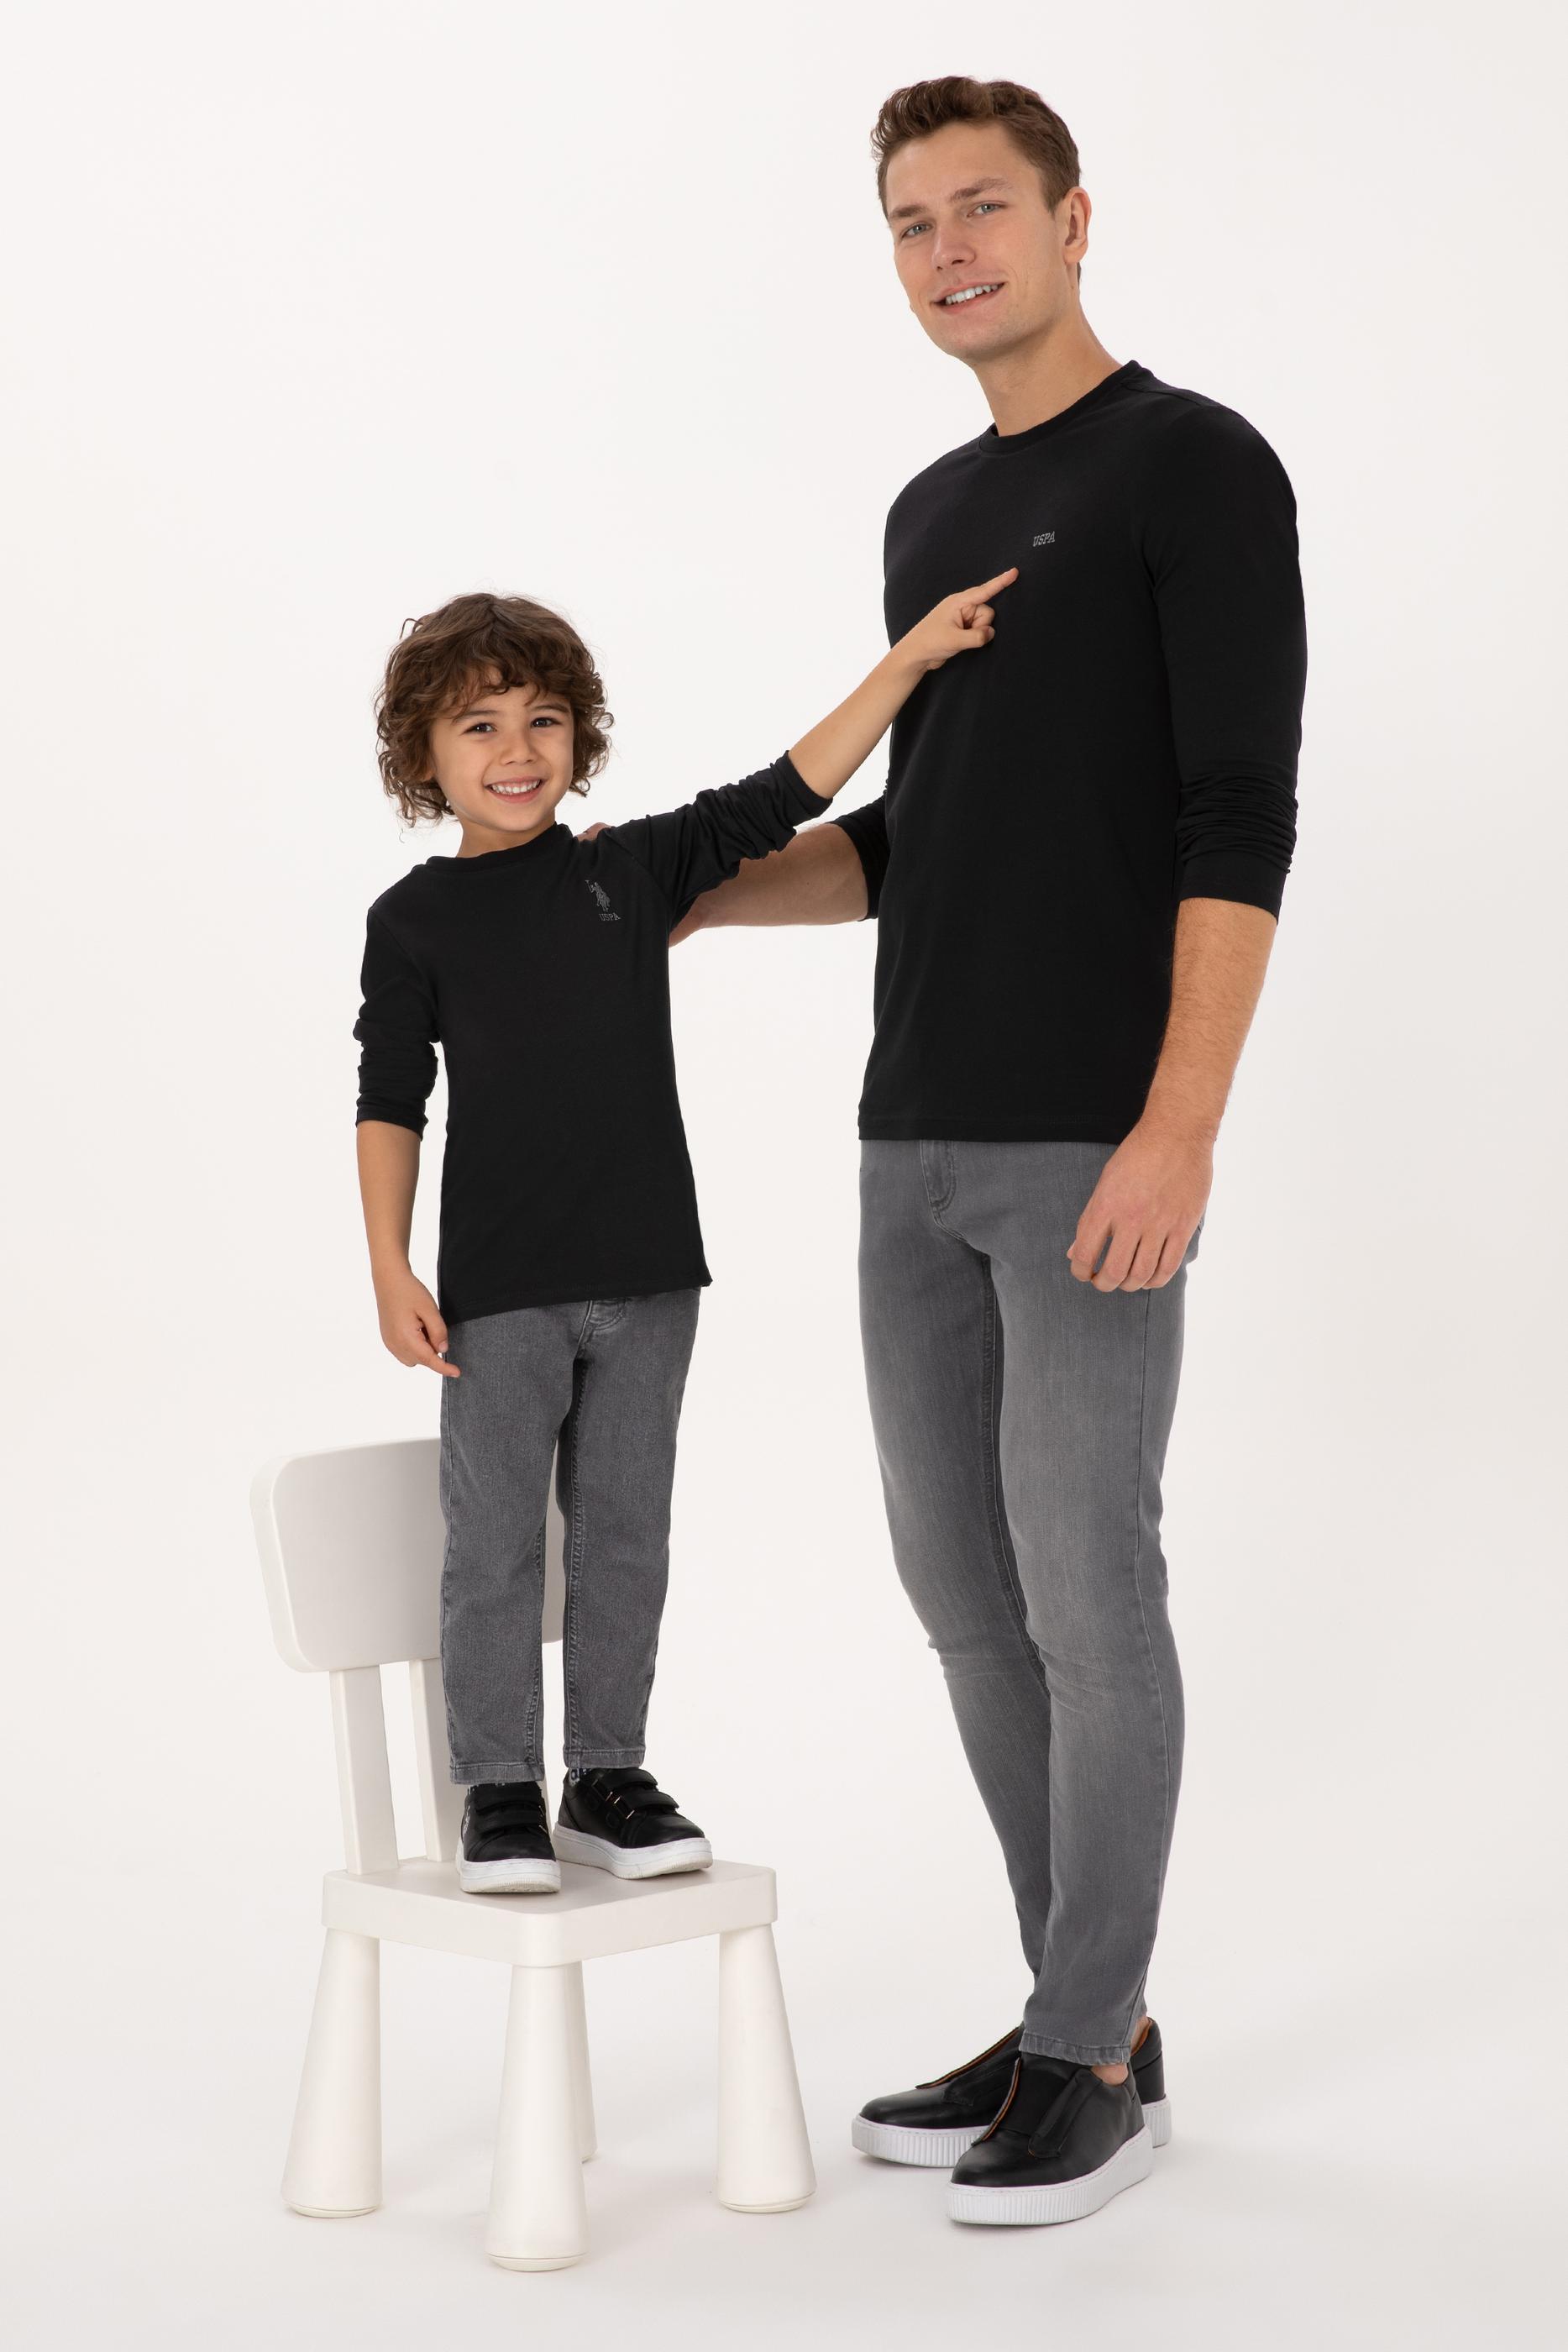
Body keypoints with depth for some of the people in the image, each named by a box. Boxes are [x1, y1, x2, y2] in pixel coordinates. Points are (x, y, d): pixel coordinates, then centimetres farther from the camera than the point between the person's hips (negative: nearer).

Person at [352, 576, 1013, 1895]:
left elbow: (784, 799, 3)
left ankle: (608, 1780, 22)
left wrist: (910, 658, -3)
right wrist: (391, 1269, -7)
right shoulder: (416, 921, -1)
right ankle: (500, 1795, 13)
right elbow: (391, 1102, 0)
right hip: (498, 1290, -3)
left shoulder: (637, 869, 5)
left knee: (626, 1539, 10)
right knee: (494, 1546, 2)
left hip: (648, 1280, 3)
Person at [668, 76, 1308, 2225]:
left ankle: (1093, 2060, 8)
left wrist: (1181, 1126, -23)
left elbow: (1242, 817, -15)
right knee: (965, 1583, 9)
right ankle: (1086, 2019, 21)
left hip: (1099, 1144, -8)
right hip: (920, 1146, 9)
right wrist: (694, 898, 15)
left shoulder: (1202, 468, -7)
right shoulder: (937, 517, 19)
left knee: (1084, 1587, -4)